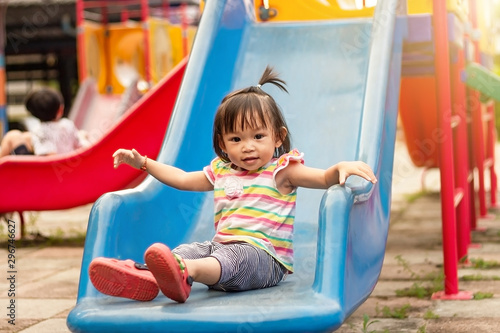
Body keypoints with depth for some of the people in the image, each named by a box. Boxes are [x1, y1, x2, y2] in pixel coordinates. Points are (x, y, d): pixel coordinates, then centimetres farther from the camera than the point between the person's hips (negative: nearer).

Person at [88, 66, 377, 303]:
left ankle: (185, 272, -69)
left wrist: (342, 167, -28)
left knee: (231, 258, -38)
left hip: (263, 254, -7)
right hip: (221, 245, 7)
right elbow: (182, 179, 32)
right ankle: (144, 276, -50)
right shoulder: (221, 172, 20)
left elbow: (325, 179, -5)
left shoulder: (281, 171, 4)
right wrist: (143, 162, 31)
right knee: (187, 249, -20)